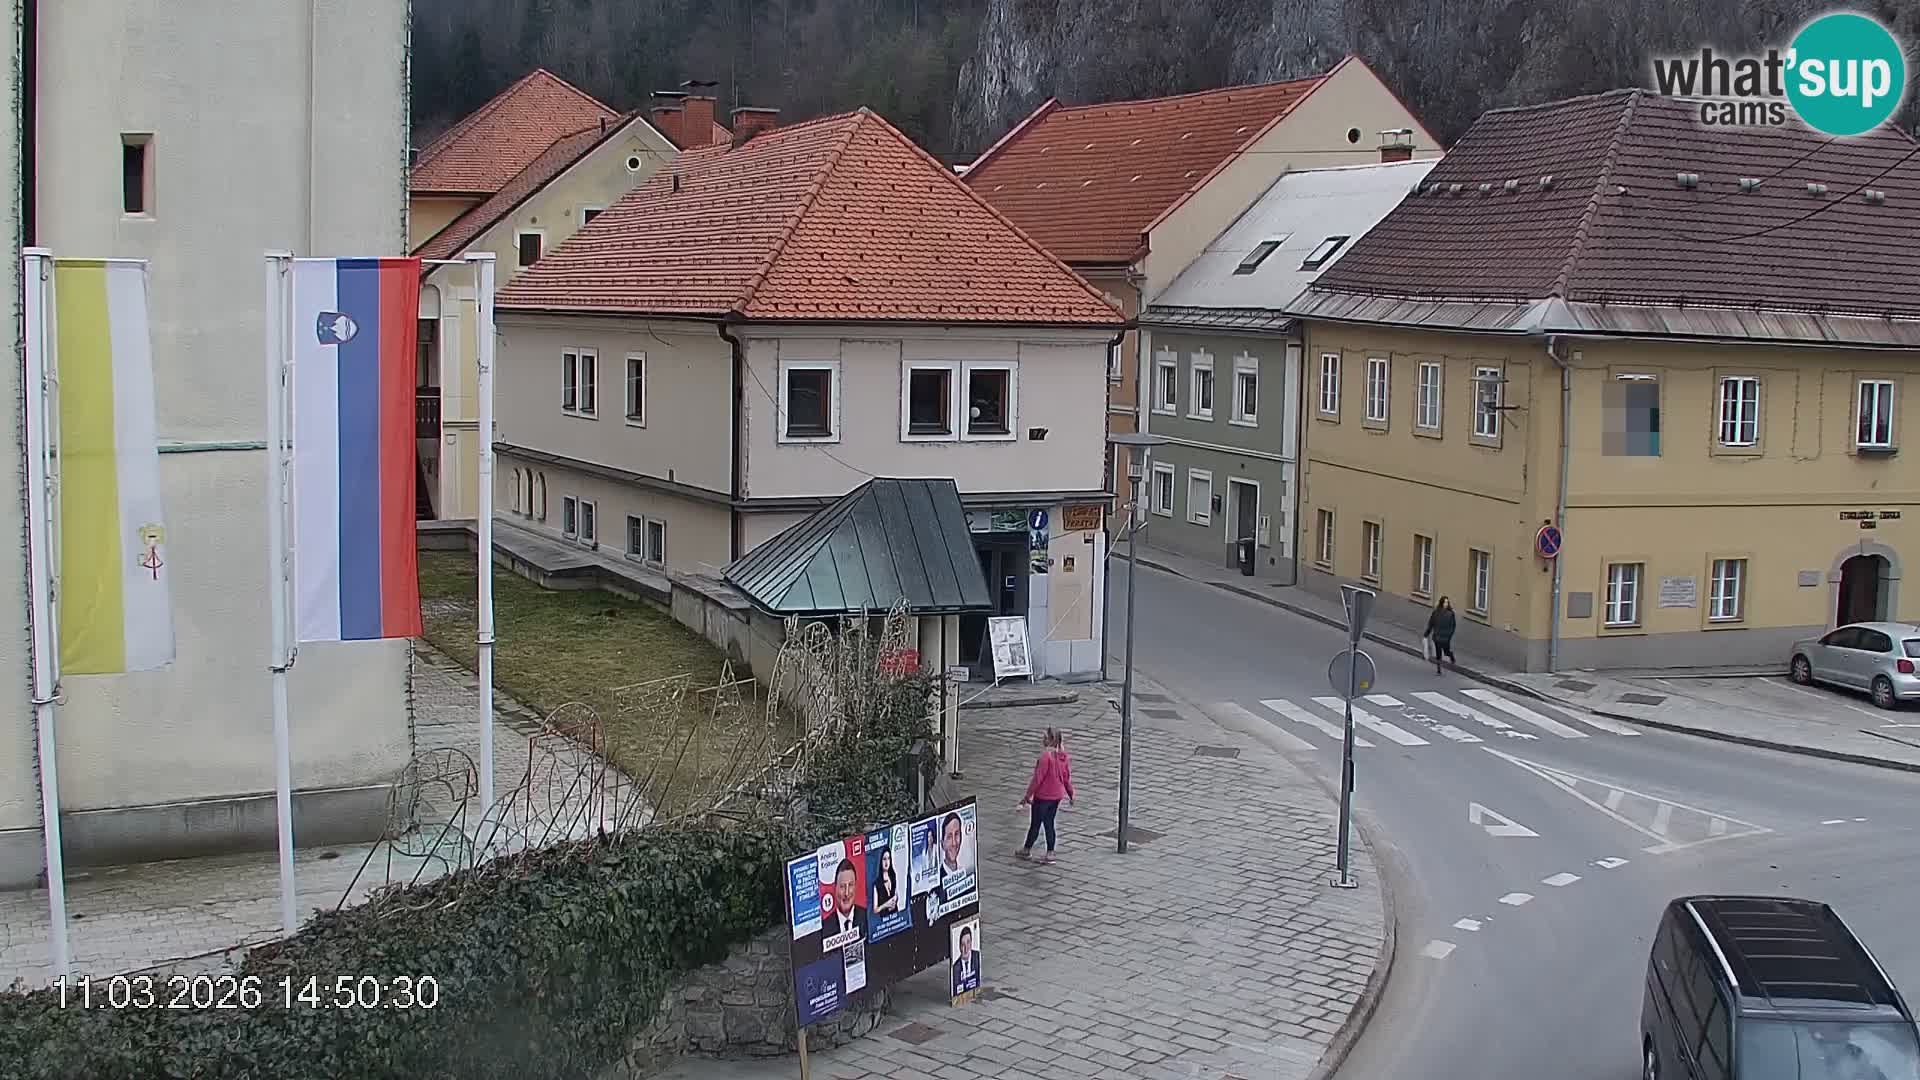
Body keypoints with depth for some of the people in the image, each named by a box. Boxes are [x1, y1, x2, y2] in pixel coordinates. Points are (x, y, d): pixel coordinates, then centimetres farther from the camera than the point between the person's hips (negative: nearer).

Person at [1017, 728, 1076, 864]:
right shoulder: (1063, 755, -1)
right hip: (1056, 796, 7)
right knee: (1049, 823, 16)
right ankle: (1050, 853, 18)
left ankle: (1027, 850, 25)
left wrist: (1028, 796, -13)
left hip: (1042, 796, -7)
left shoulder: (1046, 756, -24)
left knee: (1035, 824, 10)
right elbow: (1067, 776, 7)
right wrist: (1070, 793, 19)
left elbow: (1038, 778, -20)